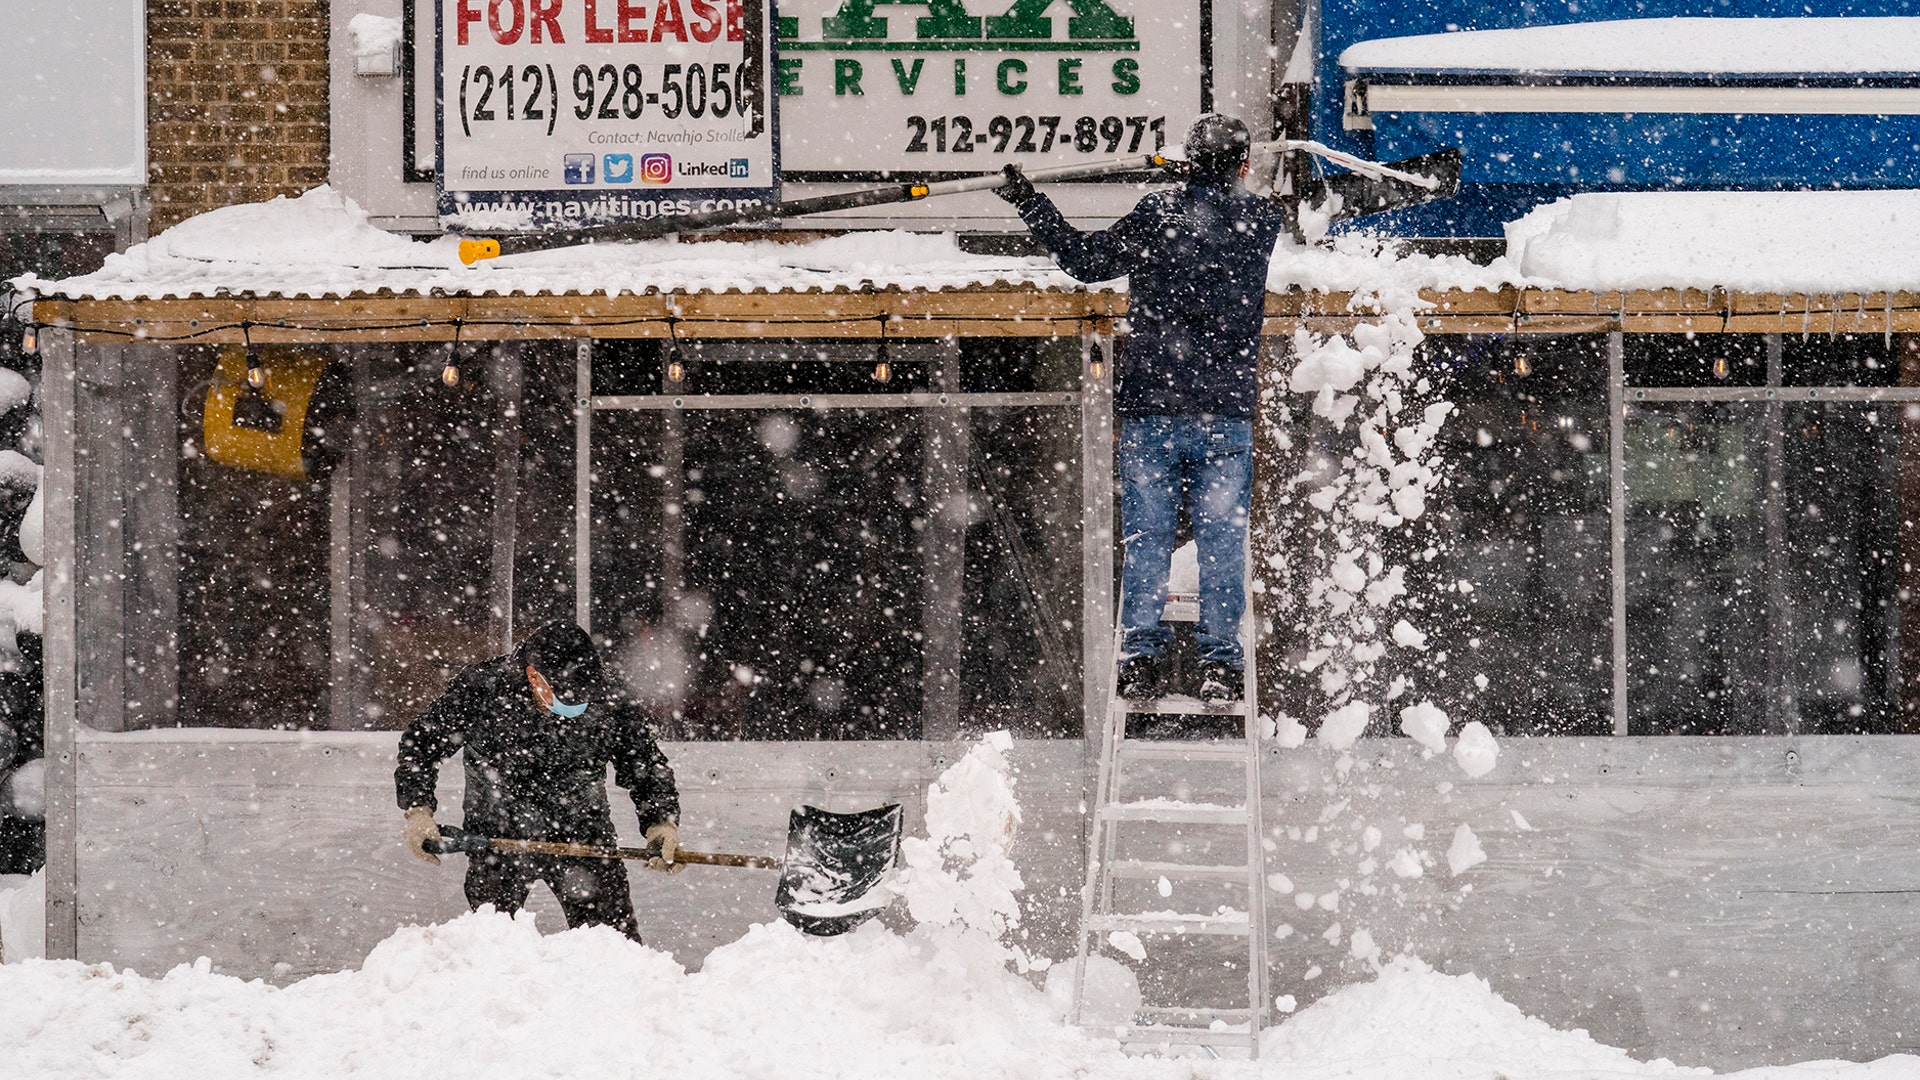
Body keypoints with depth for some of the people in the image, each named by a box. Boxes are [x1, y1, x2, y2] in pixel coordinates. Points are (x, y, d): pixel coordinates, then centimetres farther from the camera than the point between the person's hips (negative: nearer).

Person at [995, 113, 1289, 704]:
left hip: (1150, 407, -1)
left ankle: (1140, 658, -1)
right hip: (1227, 411, 1)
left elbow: (1086, 260, 5)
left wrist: (1031, 205, 16)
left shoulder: (1156, 215, -6)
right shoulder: (1261, 220, 0)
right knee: (1222, 538, 3)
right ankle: (1220, 661, -1)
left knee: (1145, 534, 4)